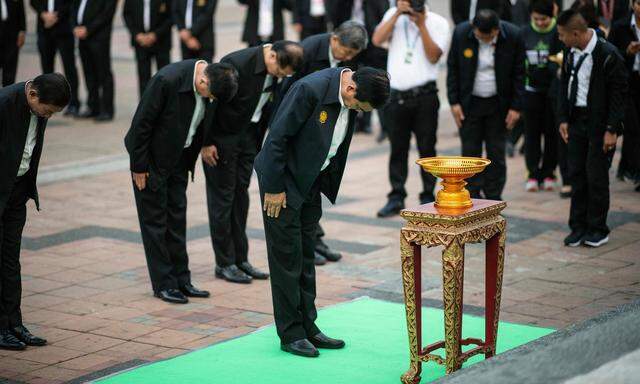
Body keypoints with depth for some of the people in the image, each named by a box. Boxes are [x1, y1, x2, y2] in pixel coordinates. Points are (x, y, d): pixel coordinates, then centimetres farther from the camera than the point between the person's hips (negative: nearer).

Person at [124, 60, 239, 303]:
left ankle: (181, 280, 18)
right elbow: (142, 122, -23)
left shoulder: (210, 83, -12)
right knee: (154, 219, 1)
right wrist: (139, 167, -17)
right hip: (152, 156, -6)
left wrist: (198, 153, 10)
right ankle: (163, 284, 8)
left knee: (177, 217, 11)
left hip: (178, 156, 6)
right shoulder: (168, 80, -32)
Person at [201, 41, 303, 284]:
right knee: (222, 196, -1)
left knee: (241, 193, 10)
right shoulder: (236, 64, -28)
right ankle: (224, 263, 5)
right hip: (222, 135, -6)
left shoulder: (275, 70, -7)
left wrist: (258, 141, 8)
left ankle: (241, 259, 16)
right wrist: (206, 143, -16)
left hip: (248, 134, 7)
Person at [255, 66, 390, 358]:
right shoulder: (311, 89, -29)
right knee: (286, 257, -2)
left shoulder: (350, 98, -4)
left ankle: (308, 328, 20)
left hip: (311, 181, 8)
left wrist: (327, 184, 13)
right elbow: (277, 136, -23)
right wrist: (274, 188, -18)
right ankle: (290, 335, 5)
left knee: (305, 257, 12)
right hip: (283, 180, -8)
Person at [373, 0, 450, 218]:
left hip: (425, 96, -2)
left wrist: (421, 25, -13)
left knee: (426, 148, 3)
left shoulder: (437, 23, 1)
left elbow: (433, 56, -9)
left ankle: (427, 198, 10)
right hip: (396, 95, 2)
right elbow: (377, 40, -6)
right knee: (397, 148, 7)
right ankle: (396, 198, 12)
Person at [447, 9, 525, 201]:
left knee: (496, 154, 4)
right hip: (469, 103, 0)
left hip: (498, 104, 0)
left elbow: (519, 74, -5)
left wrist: (516, 107, -7)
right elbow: (452, 69, -2)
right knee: (470, 153, 1)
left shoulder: (513, 36, -14)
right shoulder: (461, 33, -12)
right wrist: (454, 102, -6)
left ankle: (493, 199, 12)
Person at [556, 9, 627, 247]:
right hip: (577, 120, 6)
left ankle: (597, 230, 9)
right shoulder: (570, 52, 4)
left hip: (600, 123, -6)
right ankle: (578, 227, 15)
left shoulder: (607, 55, -16)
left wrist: (612, 130, -15)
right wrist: (564, 118, 7)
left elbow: (619, 94, -13)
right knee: (577, 174, 7)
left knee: (596, 176, -2)